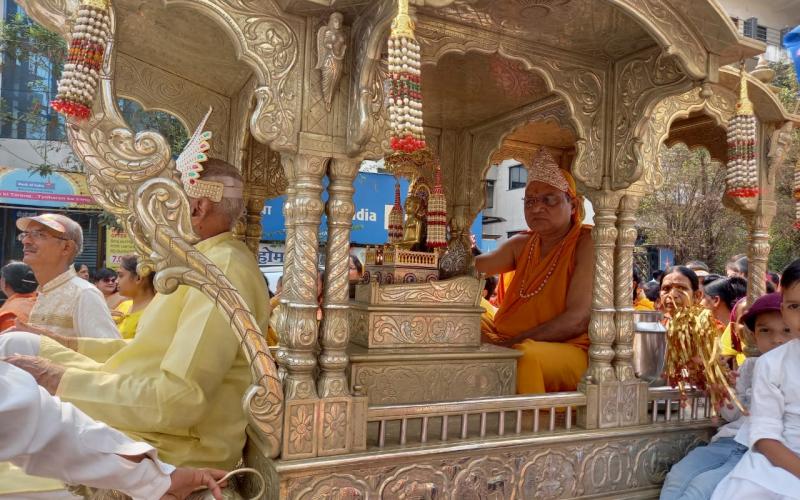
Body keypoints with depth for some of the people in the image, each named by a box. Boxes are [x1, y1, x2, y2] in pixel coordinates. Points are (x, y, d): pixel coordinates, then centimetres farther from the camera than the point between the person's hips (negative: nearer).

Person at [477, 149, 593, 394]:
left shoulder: (586, 244, -8)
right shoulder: (522, 244, 12)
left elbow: (578, 319, -17)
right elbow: (476, 266, -2)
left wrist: (514, 342, -21)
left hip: (569, 350, -7)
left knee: (525, 356, -35)